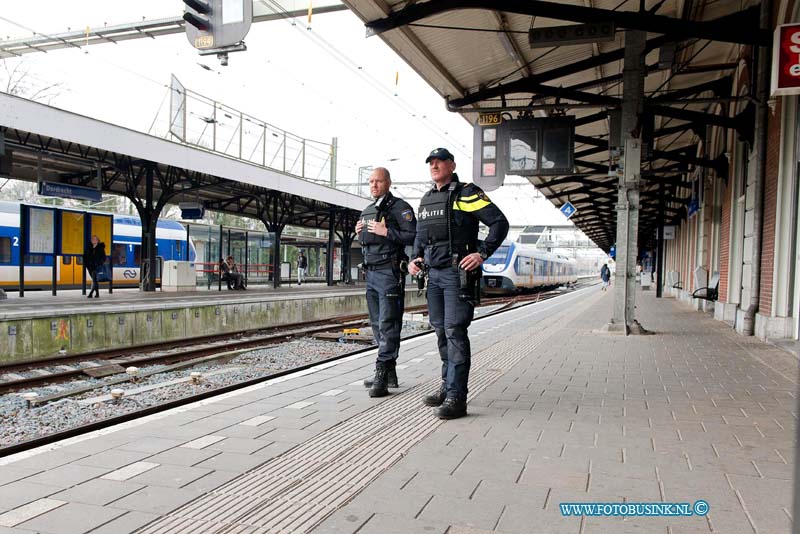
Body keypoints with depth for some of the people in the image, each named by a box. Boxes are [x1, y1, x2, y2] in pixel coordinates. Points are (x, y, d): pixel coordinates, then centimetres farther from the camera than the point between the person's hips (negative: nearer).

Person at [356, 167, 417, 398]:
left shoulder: (400, 207, -4)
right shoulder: (367, 211, 20)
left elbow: (413, 237, -14)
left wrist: (386, 232, -18)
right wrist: (359, 233, 8)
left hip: (389, 272, -8)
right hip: (370, 272, 9)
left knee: (388, 324, -9)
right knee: (377, 324, 10)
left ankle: (382, 375, -9)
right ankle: (390, 372, 19)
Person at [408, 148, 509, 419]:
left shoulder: (466, 193, -5)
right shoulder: (426, 200, 18)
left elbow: (500, 223, -10)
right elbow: (420, 235, 29)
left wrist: (482, 253, -18)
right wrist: (416, 258, 13)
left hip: (458, 274, -8)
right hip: (434, 274, 8)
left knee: (455, 330, -12)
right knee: (441, 330, 12)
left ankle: (456, 397, -9)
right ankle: (448, 386, 24)